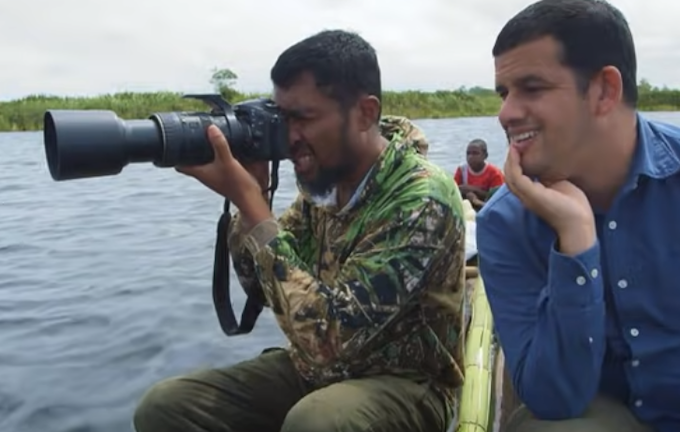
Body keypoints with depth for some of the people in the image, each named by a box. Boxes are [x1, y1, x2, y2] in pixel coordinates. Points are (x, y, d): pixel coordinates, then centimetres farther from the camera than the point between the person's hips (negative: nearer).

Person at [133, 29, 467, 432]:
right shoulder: (323, 178, -3)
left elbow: (328, 336, -31)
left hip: (404, 384, -5)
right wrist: (250, 195, -13)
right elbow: (260, 283, 4)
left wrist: (248, 200, -30)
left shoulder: (424, 200, -25)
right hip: (316, 366, 6)